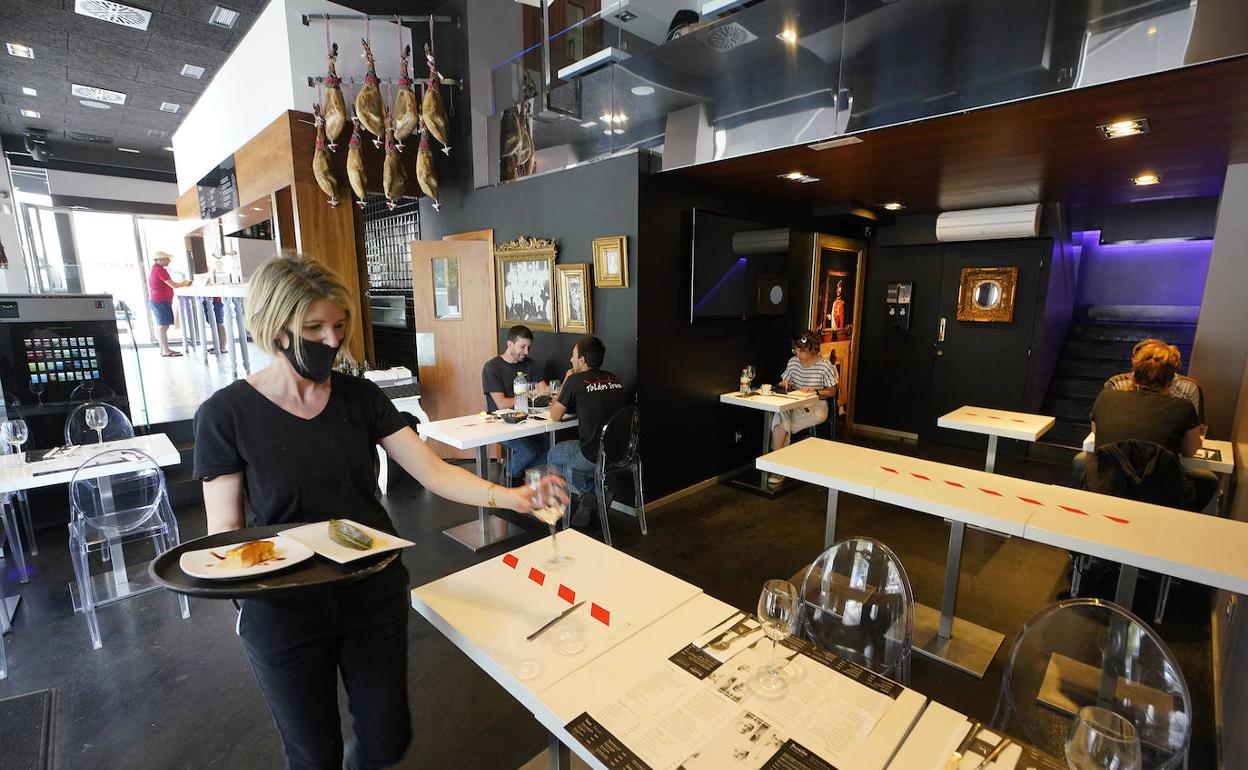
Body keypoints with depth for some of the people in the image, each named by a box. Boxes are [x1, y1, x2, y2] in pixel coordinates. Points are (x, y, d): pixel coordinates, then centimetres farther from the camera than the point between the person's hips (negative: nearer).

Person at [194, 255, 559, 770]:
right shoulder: (226, 414, -12)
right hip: (283, 612, -2)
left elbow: (434, 472, -11)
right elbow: (224, 534, -7)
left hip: (374, 597, 3)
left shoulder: (359, 397, -5)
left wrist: (508, 496, -25)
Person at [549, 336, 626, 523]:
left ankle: (591, 492, 13)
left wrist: (565, 382, 12)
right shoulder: (613, 379, 8)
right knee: (570, 450, 31)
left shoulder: (576, 380, -9)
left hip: (596, 457, -6)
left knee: (554, 454, 23)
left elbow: (555, 416, 3)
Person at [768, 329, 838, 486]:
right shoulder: (793, 362, 9)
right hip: (794, 405, 5)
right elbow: (783, 383, 19)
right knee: (779, 414, -31)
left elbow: (832, 392, 0)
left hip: (816, 407, -4)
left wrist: (815, 391, -17)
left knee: (780, 422, -29)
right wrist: (784, 383, -5)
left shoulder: (825, 366, -5)